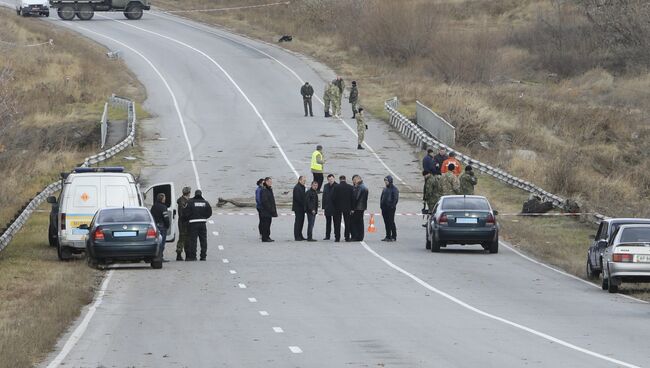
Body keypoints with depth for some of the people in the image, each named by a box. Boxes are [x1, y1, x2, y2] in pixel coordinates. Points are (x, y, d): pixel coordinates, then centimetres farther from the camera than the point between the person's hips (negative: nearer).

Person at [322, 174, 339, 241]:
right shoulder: (326, 186, 9)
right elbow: (324, 197, 12)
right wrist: (323, 207, 7)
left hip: (335, 208, -5)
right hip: (327, 207, 5)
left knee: (336, 222, -1)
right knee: (328, 222, 12)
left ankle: (337, 236, 3)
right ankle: (327, 236, 19)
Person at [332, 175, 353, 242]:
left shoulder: (337, 187, -9)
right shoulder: (350, 187, -3)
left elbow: (333, 197, -8)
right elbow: (353, 198, -1)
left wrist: (335, 205, 7)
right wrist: (351, 207, 7)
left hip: (338, 207, -2)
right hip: (347, 208, 2)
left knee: (337, 223, 4)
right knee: (347, 223, 9)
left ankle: (337, 237, 1)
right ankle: (347, 237, 9)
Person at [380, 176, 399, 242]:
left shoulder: (394, 189, -7)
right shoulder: (385, 189, 15)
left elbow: (396, 198, -11)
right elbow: (382, 197, 21)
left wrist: (392, 206, -16)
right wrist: (381, 205, 10)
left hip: (390, 209, -7)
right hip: (384, 208, 7)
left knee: (391, 222, -6)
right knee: (386, 222, 8)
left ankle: (393, 237, -2)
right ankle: (388, 236, 14)